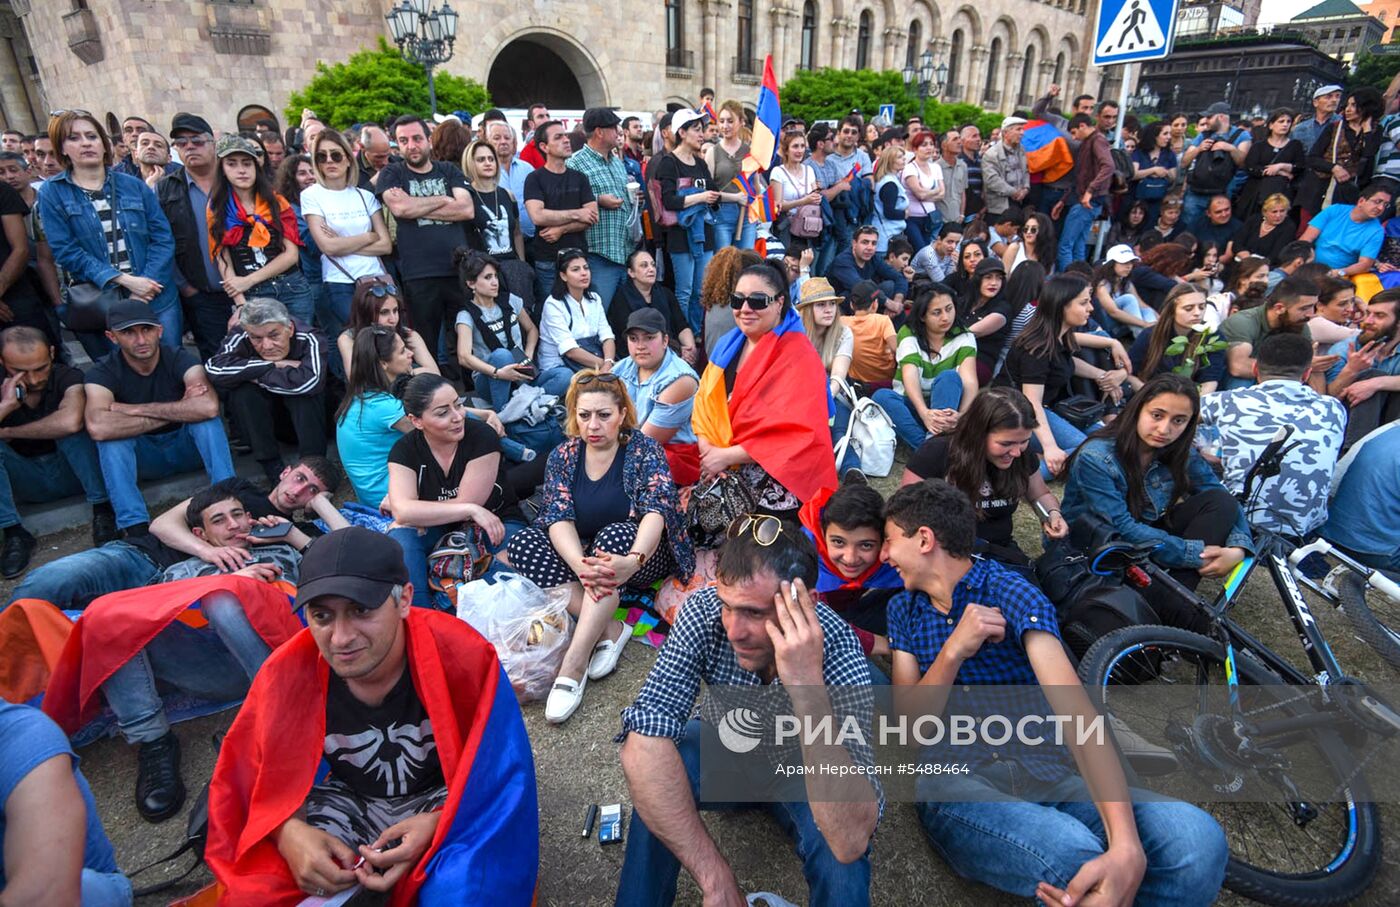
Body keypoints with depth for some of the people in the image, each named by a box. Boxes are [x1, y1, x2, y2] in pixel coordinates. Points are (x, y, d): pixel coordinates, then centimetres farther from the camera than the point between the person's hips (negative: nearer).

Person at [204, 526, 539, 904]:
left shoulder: (463, 656, -26)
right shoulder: (288, 671, -18)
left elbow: (497, 770, -15)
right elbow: (261, 775, -4)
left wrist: (439, 823, -30)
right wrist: (289, 833, -24)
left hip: (447, 802, -3)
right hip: (347, 805, 3)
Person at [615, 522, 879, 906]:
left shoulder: (839, 651, -35)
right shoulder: (705, 610, -30)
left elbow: (852, 841, -42)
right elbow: (643, 744, -35)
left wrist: (807, 687, -52)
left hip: (801, 772, -1)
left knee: (842, 860, -31)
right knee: (657, 778, -30)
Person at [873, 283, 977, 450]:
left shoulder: (964, 337, -4)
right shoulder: (909, 334, -7)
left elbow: (969, 380, -21)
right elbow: (910, 376, -24)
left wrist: (961, 414, -43)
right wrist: (925, 413, -44)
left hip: (946, 406, 0)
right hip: (912, 406, 0)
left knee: (949, 377, -31)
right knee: (881, 395, -31)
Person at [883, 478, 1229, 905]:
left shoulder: (1012, 592, -2)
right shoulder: (903, 609, 11)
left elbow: (1073, 706, -17)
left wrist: (1126, 846, -32)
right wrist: (953, 652, -16)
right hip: (954, 779, 0)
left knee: (1197, 839, -28)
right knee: (1072, 858, -34)